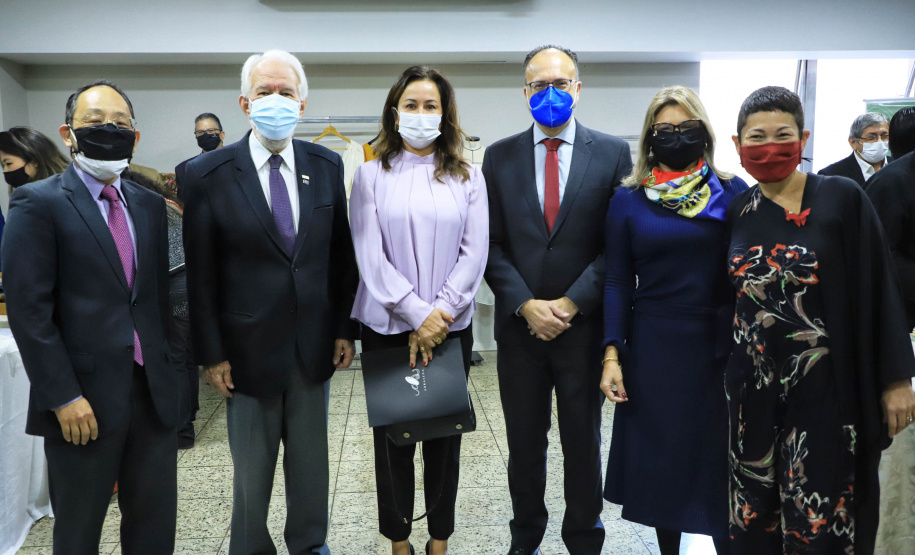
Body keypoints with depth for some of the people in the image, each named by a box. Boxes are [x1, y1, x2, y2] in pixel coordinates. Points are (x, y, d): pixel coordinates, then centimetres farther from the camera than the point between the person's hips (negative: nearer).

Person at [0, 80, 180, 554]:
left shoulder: (149, 204, 10)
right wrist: (64, 397, -15)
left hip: (154, 390, 5)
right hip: (83, 399, -4)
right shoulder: (38, 203, -6)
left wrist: (171, 368, 7)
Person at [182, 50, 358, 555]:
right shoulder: (208, 174, -8)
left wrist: (345, 329, 4)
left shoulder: (326, 166, 1)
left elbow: (342, 254, 5)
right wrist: (211, 353, -7)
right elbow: (200, 274, -6)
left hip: (314, 344, 3)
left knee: (311, 460, 17)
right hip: (249, 347, -2)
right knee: (252, 470, 12)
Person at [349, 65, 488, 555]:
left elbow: (474, 253, -1)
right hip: (388, 325, -1)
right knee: (392, 435, 7)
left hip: (450, 326, 1)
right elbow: (370, 254, -5)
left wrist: (439, 313, -11)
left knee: (445, 435, 9)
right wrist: (416, 314, -13)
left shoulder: (467, 177, 6)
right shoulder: (372, 174, 3)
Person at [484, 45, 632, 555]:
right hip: (520, 324, 2)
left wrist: (571, 303, -13)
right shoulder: (499, 157, 4)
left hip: (585, 324, -1)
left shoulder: (613, 153, 0)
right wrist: (526, 305, -11)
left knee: (584, 441, 12)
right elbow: (492, 244, 0)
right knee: (524, 442, 14)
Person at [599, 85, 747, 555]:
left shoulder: (733, 193, 2)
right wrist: (611, 357, -5)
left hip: (719, 345, 0)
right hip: (654, 349, 1)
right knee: (660, 462, 10)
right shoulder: (629, 200, 3)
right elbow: (617, 282, 2)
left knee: (720, 461, 5)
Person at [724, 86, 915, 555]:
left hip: (825, 388, -3)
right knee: (754, 515, 13)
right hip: (753, 388, 4)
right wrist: (721, 372, 10)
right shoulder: (735, 212, 4)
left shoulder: (842, 199, -6)